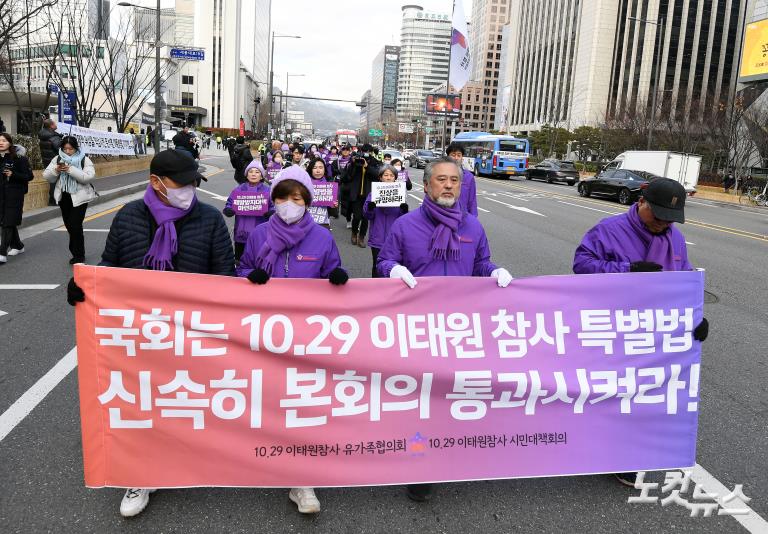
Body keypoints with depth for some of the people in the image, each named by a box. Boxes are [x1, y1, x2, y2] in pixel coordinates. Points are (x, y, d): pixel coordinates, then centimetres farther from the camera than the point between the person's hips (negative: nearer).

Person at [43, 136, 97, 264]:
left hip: (79, 197, -5)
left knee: (75, 226, -10)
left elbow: (88, 177, -19)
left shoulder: (84, 160, -5)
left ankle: (78, 255, 2)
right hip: (63, 197, 5)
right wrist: (56, 170, -17)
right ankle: (76, 252, 25)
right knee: (69, 226, 11)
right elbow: (47, 176, 3)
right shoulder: (57, 159, 7)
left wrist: (70, 170, -27)